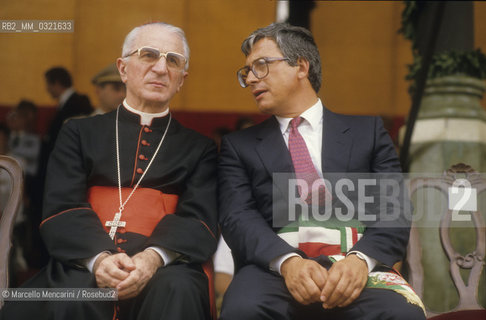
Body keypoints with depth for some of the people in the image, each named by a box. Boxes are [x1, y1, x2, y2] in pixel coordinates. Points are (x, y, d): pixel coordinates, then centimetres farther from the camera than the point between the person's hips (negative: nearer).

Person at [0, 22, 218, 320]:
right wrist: (99, 258, -19)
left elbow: (199, 221, 2)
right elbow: (63, 208, 3)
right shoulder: (79, 133, 17)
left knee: (176, 291, -36)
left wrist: (153, 258, -21)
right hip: (83, 263, 1)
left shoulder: (199, 149, 18)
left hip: (165, 269, 0)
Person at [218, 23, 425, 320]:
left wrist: (360, 258, -15)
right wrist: (287, 261, -17)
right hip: (274, 267, 1)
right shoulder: (239, 145, 19)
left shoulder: (367, 131, 18)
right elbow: (237, 217, 4)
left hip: (356, 265, 0)